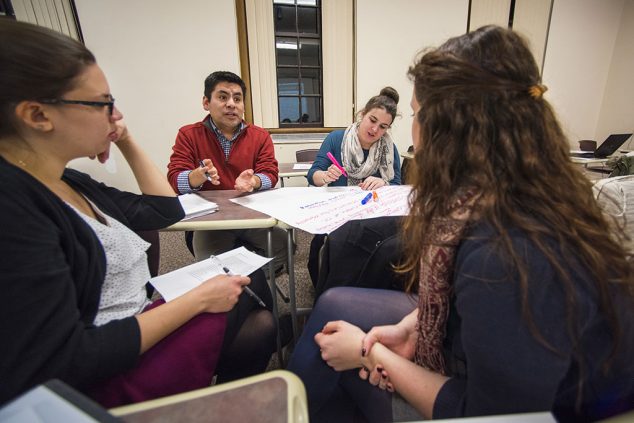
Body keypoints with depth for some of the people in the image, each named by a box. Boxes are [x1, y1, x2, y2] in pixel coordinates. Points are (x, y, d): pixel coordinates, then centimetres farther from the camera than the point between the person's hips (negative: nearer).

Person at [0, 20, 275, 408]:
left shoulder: (66, 182, 3)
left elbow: (166, 210, 9)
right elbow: (63, 364, -27)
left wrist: (127, 142, 3)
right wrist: (198, 298, -23)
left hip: (136, 325, 8)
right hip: (103, 380, -8)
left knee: (253, 278, 6)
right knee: (257, 325, -13)